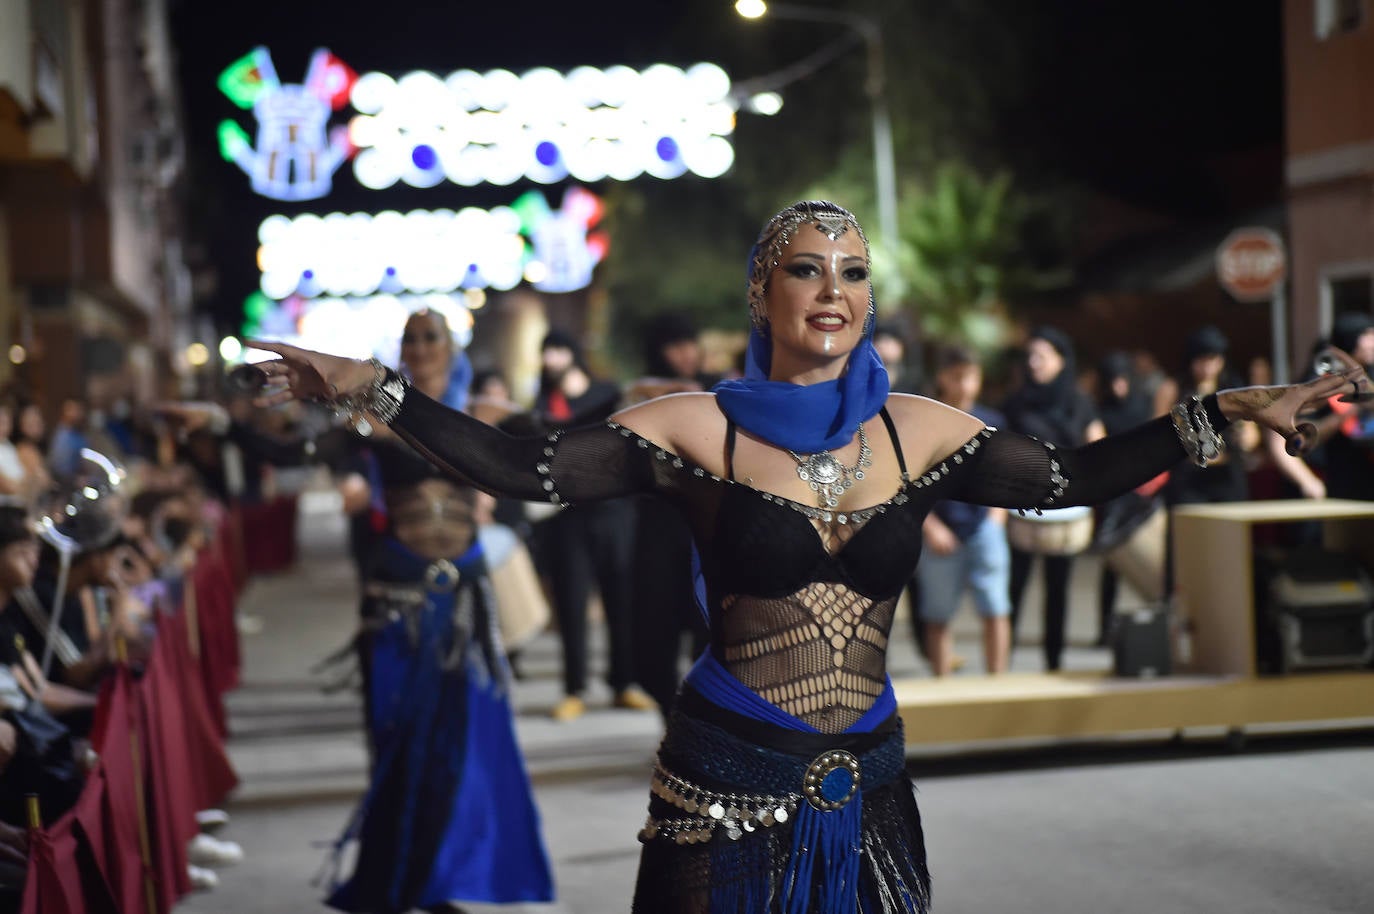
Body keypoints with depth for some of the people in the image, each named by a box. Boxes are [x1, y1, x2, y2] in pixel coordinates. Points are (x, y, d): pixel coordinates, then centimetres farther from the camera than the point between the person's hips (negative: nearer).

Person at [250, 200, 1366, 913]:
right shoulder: (702, 428, -5)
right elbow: (525, 469, -9)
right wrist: (372, 389, -17)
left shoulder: (918, 430, 5)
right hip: (728, 783, -3)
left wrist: (1232, 413, 8)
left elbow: (1068, 477, 10)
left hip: (866, 784, 3)